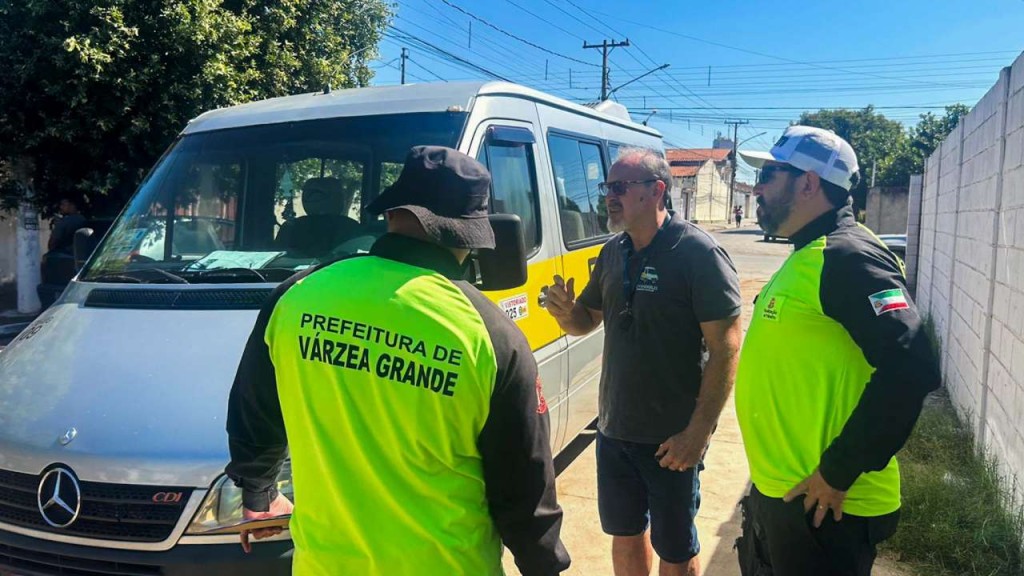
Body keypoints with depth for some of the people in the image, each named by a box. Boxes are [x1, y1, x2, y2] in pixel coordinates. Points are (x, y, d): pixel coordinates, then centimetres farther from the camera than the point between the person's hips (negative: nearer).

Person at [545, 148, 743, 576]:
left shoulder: (698, 253, -16)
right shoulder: (613, 252, 5)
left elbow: (726, 348, -18)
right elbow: (586, 320, 15)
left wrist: (698, 432, -20)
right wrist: (565, 312, -9)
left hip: (670, 440, -6)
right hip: (613, 429, 7)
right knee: (624, 533, 22)